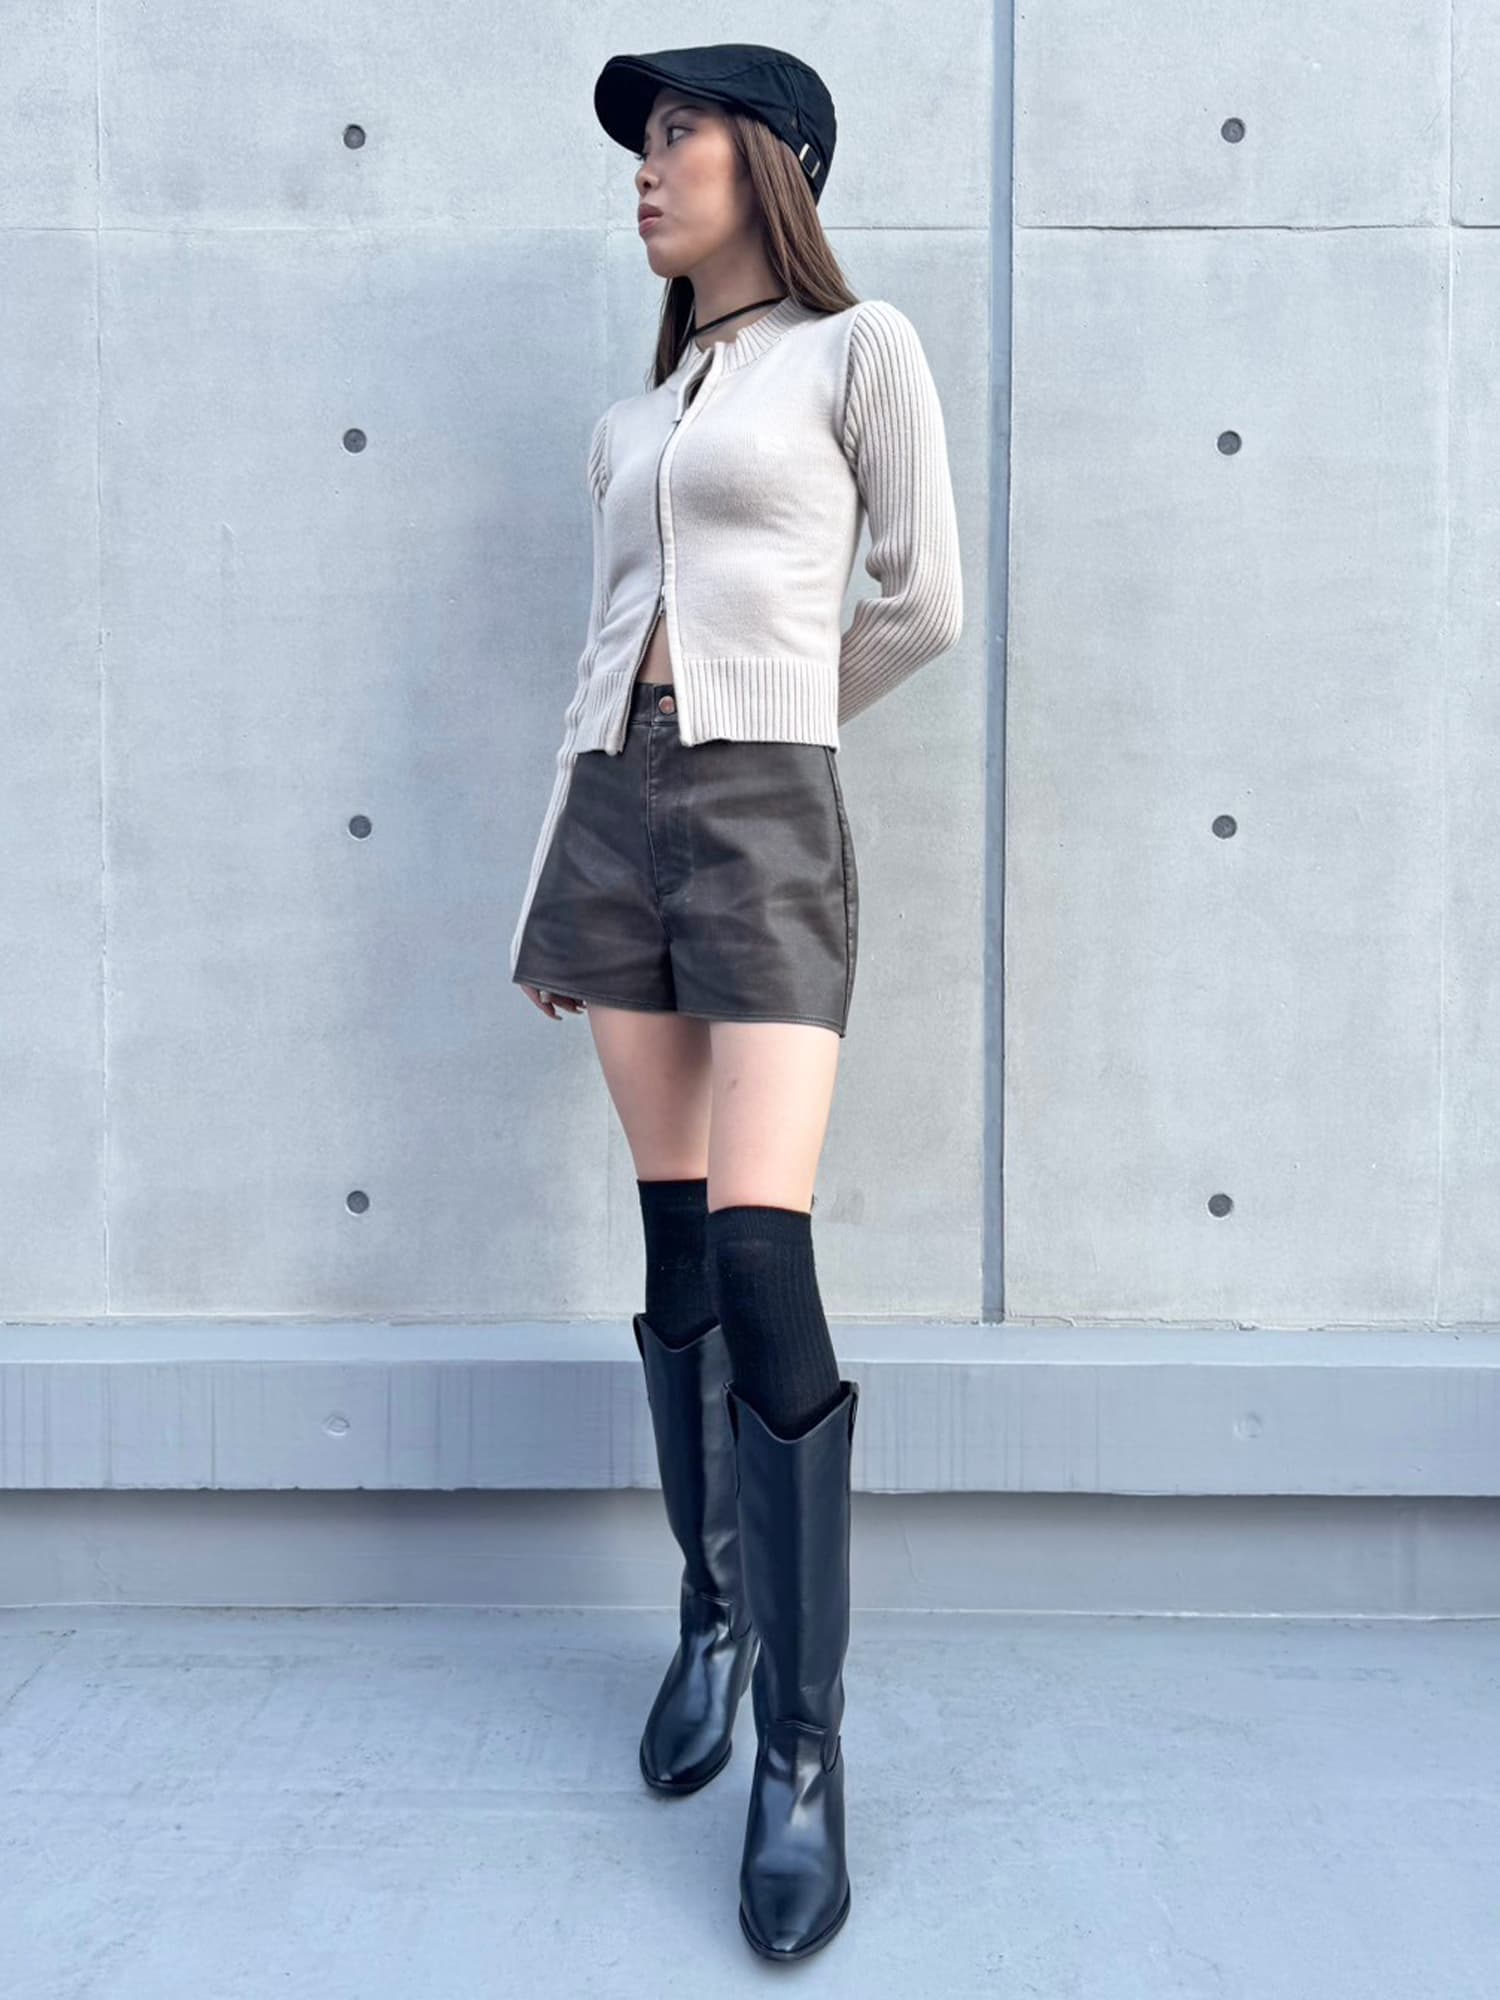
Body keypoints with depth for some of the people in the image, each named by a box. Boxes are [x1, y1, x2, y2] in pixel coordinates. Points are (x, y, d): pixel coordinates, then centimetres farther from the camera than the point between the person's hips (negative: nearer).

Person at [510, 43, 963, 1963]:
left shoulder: (859, 346, 4)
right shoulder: (634, 415, 20)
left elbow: (922, 603, 3)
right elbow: (608, 653, 18)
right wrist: (550, 894, 13)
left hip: (767, 827, -6)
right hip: (613, 817, 6)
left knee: (761, 1261, -16)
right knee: (676, 1244, 6)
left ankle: (804, 1752, -7)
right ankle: (712, 1612, 22)